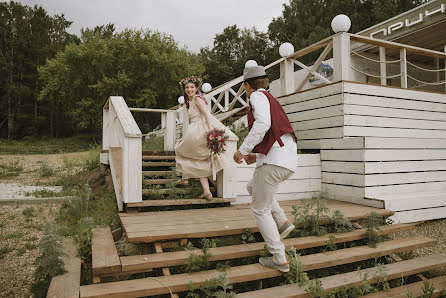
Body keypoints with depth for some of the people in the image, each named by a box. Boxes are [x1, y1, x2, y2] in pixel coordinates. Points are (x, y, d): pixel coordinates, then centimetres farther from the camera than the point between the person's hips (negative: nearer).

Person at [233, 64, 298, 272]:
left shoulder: (258, 96, -1)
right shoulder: (272, 100, 26)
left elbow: (262, 124, -21)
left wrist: (243, 150, -15)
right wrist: (257, 155, 26)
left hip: (274, 161, -9)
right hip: (289, 161, 9)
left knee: (260, 209, 5)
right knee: (253, 187, 29)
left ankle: (279, 259, 9)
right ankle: (282, 222, 17)